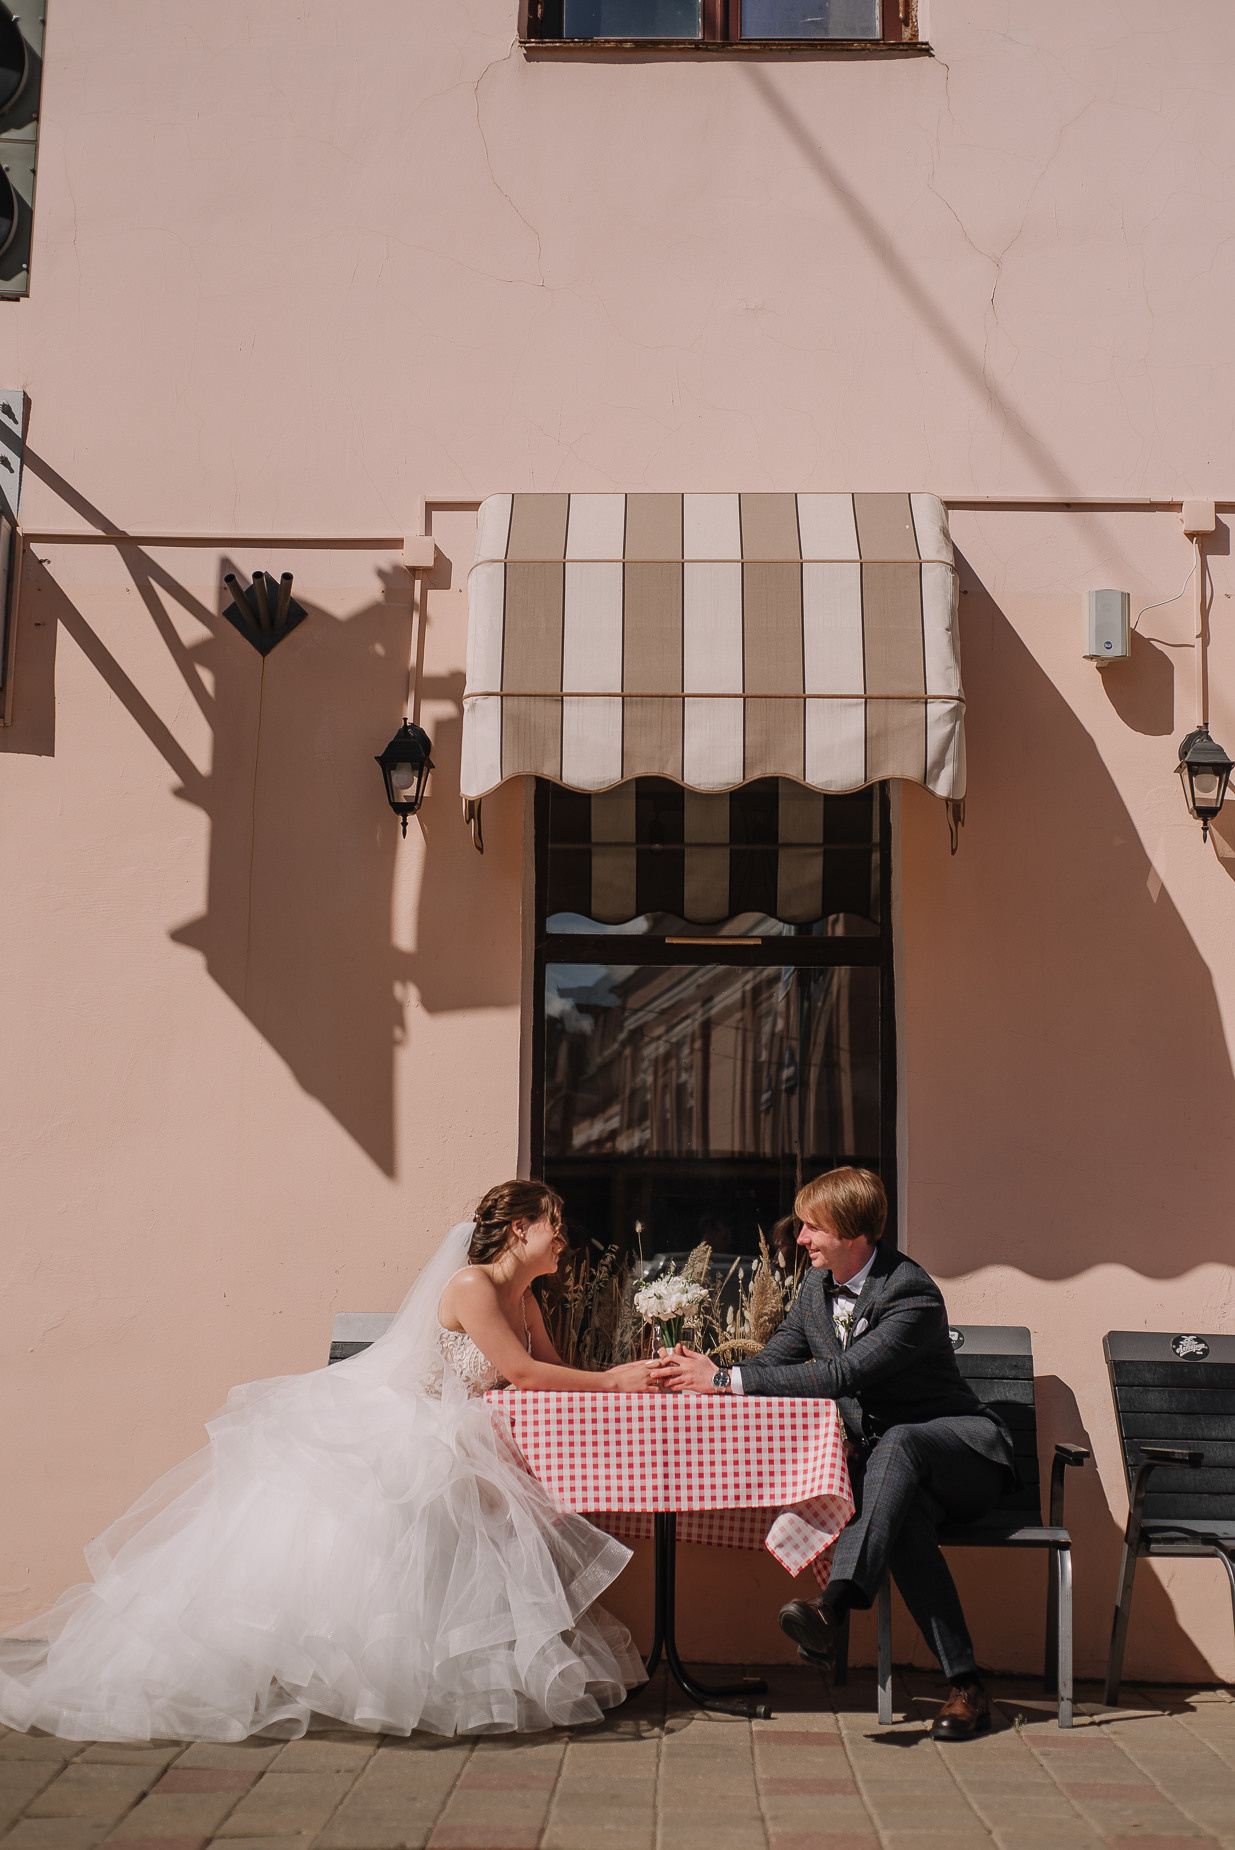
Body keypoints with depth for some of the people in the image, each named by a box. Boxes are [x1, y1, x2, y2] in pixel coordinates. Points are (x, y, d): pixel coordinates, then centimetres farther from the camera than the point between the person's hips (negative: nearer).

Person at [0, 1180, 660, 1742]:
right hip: (390, 1446, -9)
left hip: (450, 1458, 9)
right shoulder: (471, 1284, -18)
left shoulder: (522, 1300, 11)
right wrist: (612, 1382, -12)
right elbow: (522, 1372, -19)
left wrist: (621, 1375, 0)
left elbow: (553, 1371, 13)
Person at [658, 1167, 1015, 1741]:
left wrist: (726, 1381, -30)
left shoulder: (913, 1295, -21)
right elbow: (775, 1359, 10)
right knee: (902, 1518, -32)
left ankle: (833, 1606, -50)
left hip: (962, 1445, -5)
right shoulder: (818, 1284, 5)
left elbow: (842, 1375, -30)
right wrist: (706, 1377, -12)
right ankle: (965, 1685, -29)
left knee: (896, 1441, -39)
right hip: (881, 1459, 5)